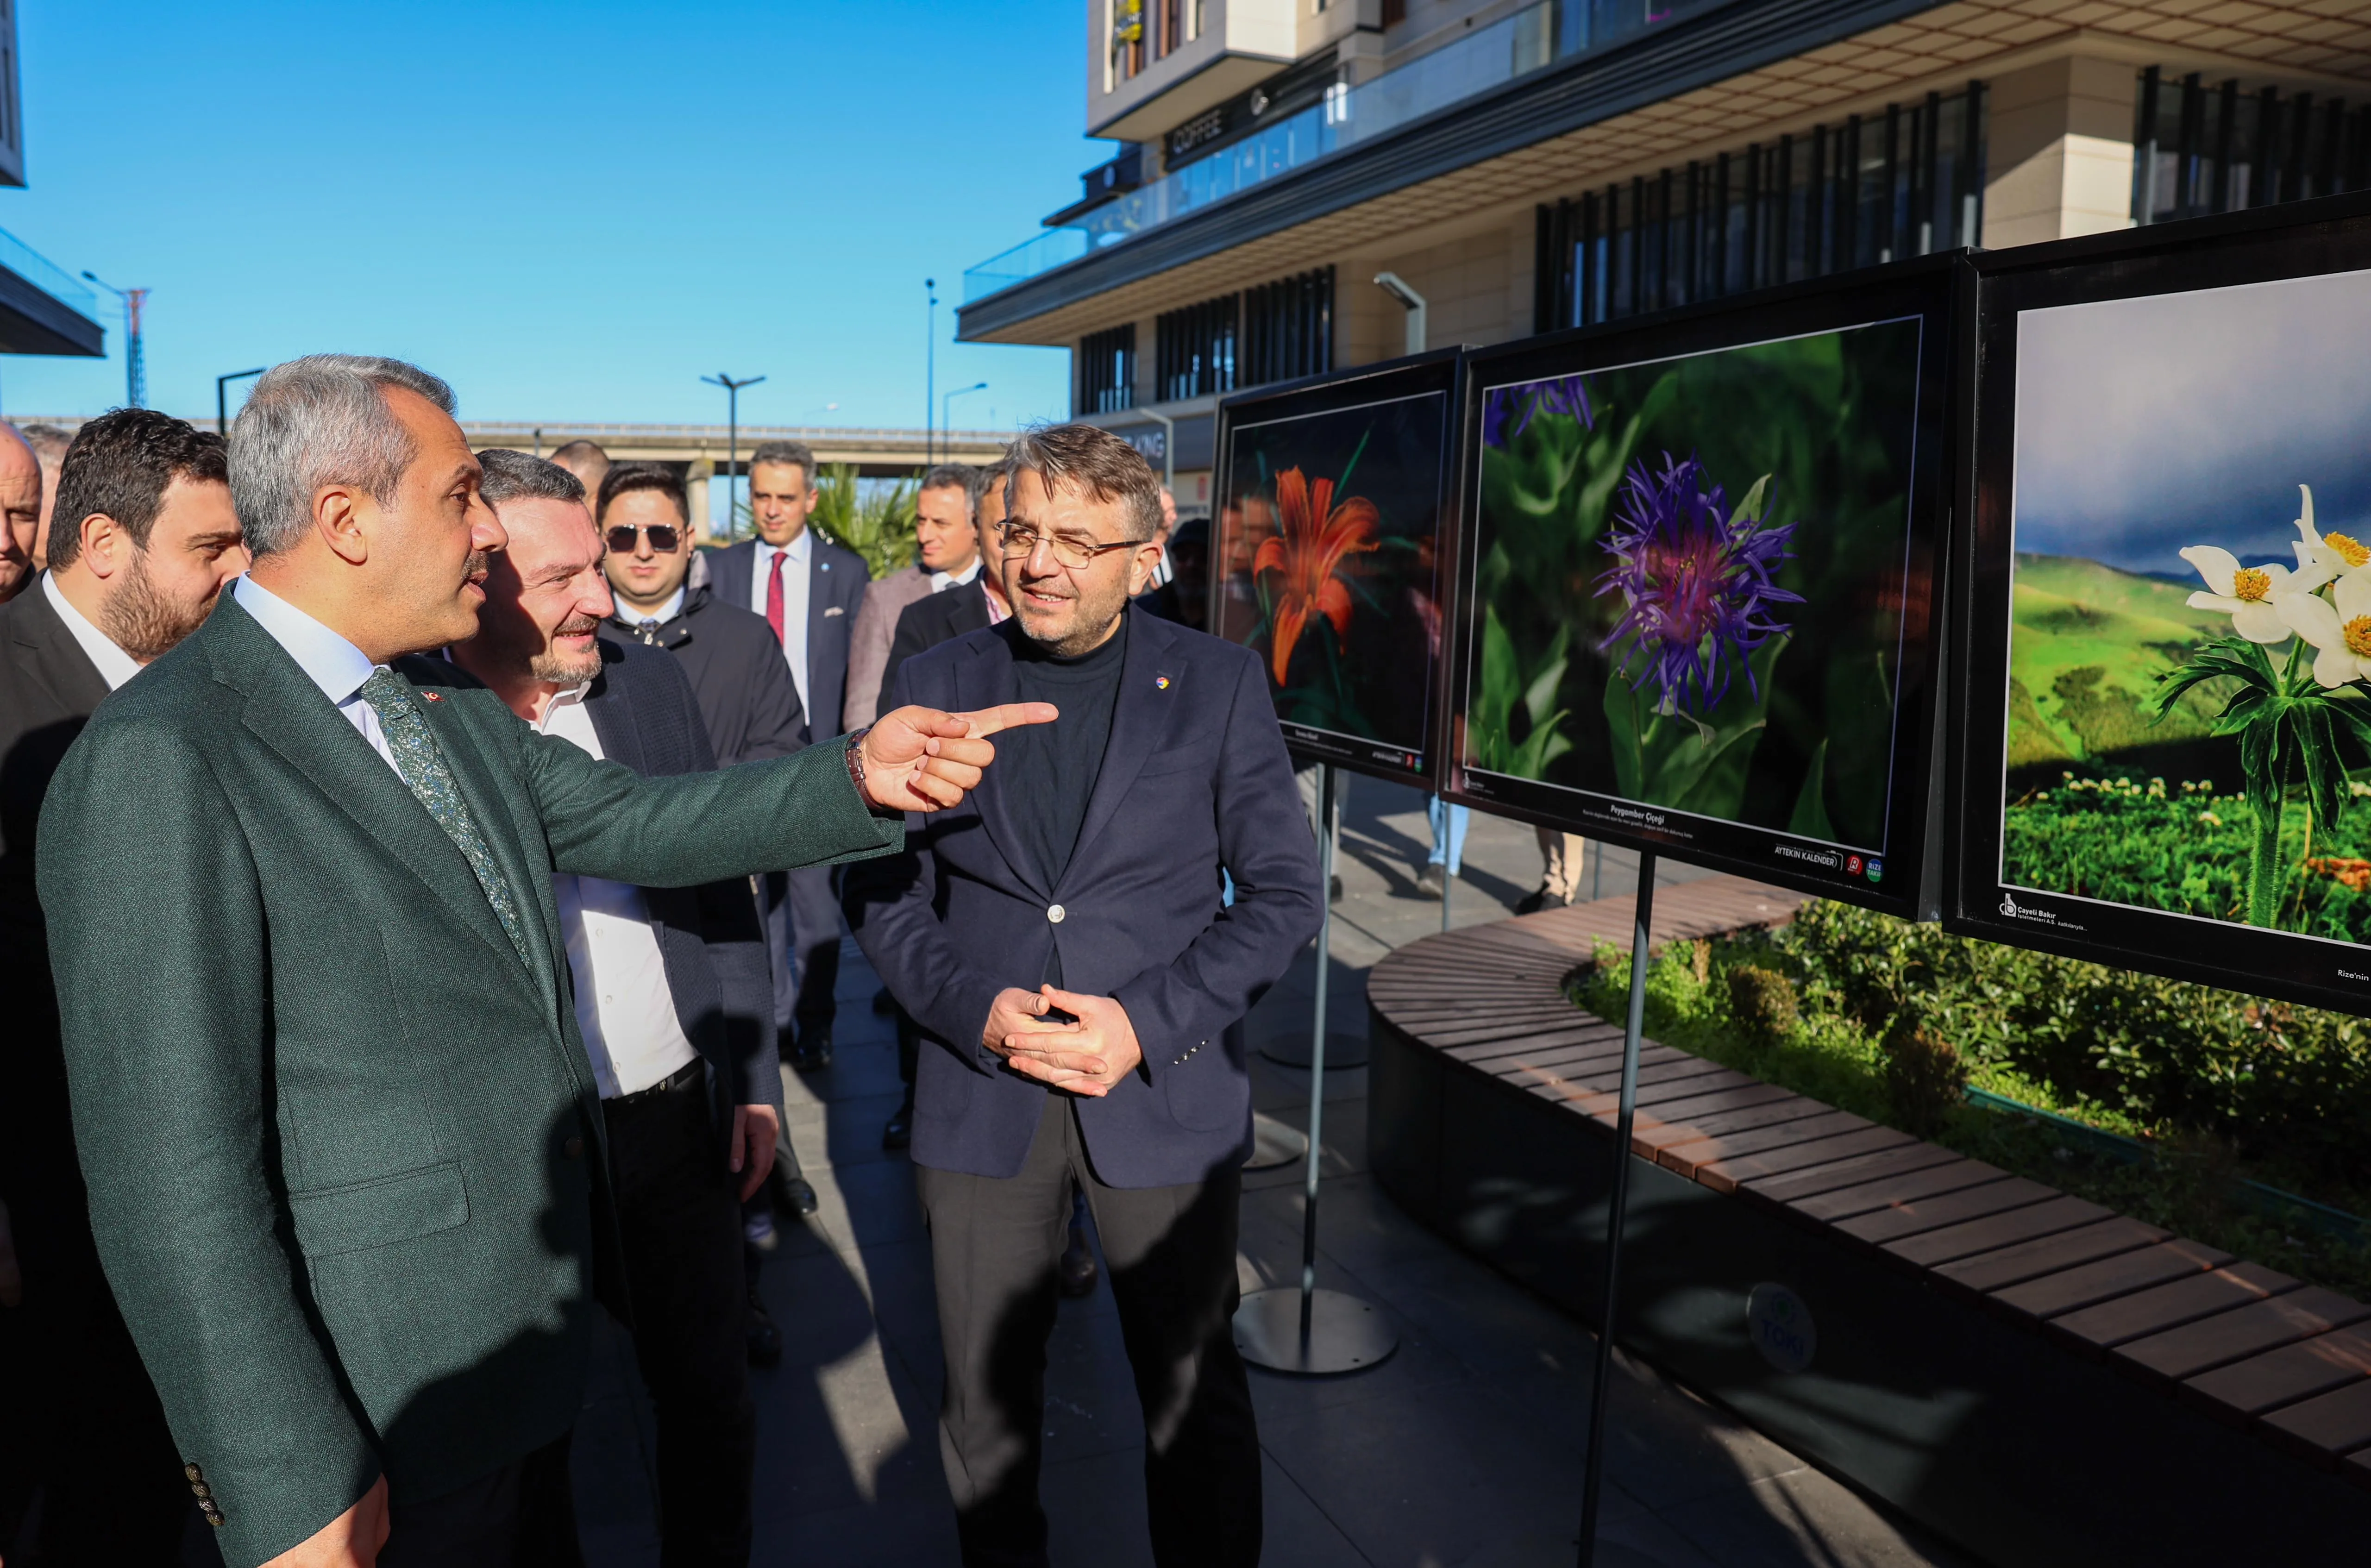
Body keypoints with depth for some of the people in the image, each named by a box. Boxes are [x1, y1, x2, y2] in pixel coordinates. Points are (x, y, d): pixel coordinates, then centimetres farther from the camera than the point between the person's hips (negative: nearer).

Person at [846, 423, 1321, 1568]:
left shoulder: (1219, 684, -3)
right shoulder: (936, 684, 2)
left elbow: (1283, 892, -3)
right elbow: (880, 889, 4)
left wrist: (1149, 1022, -14)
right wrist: (974, 1006, -13)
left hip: (1165, 1095, -1)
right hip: (980, 1095, 2)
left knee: (1194, 1395, 12)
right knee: (984, 1396, 16)